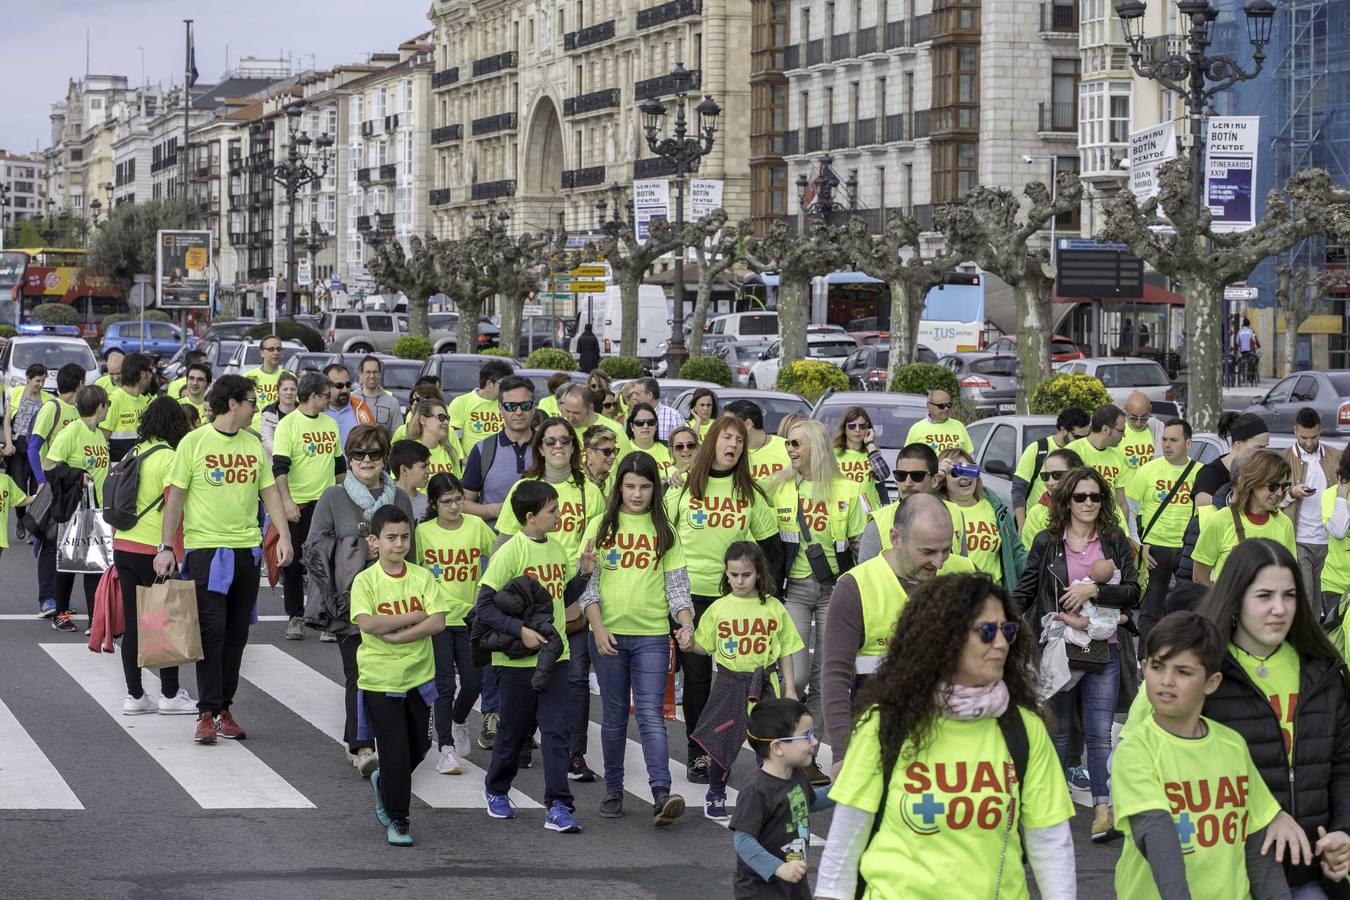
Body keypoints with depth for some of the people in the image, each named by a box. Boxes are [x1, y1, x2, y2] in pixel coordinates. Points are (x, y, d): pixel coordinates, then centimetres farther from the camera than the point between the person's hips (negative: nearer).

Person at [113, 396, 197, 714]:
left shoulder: (134, 453, 10)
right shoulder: (169, 459, -11)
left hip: (122, 546, 7)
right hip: (154, 551, -7)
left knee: (133, 624, 9)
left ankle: (134, 695, 12)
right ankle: (170, 695, 11)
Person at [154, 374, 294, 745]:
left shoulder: (254, 445, 11)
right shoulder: (194, 442, -3)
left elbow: (270, 492, 14)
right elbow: (175, 497, -3)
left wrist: (283, 536, 1)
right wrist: (166, 547, -7)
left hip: (247, 548, 5)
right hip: (205, 547, -5)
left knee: (236, 633, 7)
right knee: (212, 629, -9)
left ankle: (224, 708, 14)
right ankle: (208, 712, -6)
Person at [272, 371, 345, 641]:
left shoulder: (330, 423, 12)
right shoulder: (288, 424, -7)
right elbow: (279, 467, -14)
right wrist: (286, 500, -25)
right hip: (297, 506, -4)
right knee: (293, 563, 3)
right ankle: (295, 617, 13)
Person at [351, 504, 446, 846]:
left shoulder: (422, 577, -1)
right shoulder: (365, 581, -9)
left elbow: (438, 622, -10)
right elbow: (366, 622, -23)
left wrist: (396, 635, -19)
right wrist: (415, 617, -17)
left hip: (419, 676, 4)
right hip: (380, 679, -4)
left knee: (418, 745, 15)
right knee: (395, 751, -3)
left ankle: (384, 783, 44)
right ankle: (397, 819, 10)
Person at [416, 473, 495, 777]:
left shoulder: (476, 526, -1)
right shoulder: (424, 532, -3)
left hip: (469, 616, 2)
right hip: (436, 618, -2)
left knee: (474, 682, 4)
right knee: (444, 684, -4)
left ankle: (459, 721, 36)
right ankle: (446, 748, 3)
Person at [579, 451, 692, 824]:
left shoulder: (664, 531, 6)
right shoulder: (601, 526, 4)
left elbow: (677, 585, 5)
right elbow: (587, 582, 2)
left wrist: (686, 625, -10)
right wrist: (598, 627, -8)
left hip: (652, 635, 0)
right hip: (608, 634, 1)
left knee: (650, 713, -10)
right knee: (614, 715, 8)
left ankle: (661, 794, -21)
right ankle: (613, 790, 19)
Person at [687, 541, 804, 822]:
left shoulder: (773, 607, 2)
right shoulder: (718, 608, 1)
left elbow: (785, 651, 8)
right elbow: (704, 646, 8)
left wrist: (789, 687, 5)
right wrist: (689, 644, -12)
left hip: (766, 681, 0)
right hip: (730, 681, 0)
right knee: (723, 740, 3)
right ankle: (715, 796, 22)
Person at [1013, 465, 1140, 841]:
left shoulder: (1116, 541, 4)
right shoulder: (1046, 543, 4)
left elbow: (1132, 592, -2)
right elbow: (1023, 593, 5)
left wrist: (1093, 590, -15)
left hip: (1104, 651, -1)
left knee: (1100, 732, -4)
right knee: (1058, 729, 10)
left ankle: (1104, 807, 0)